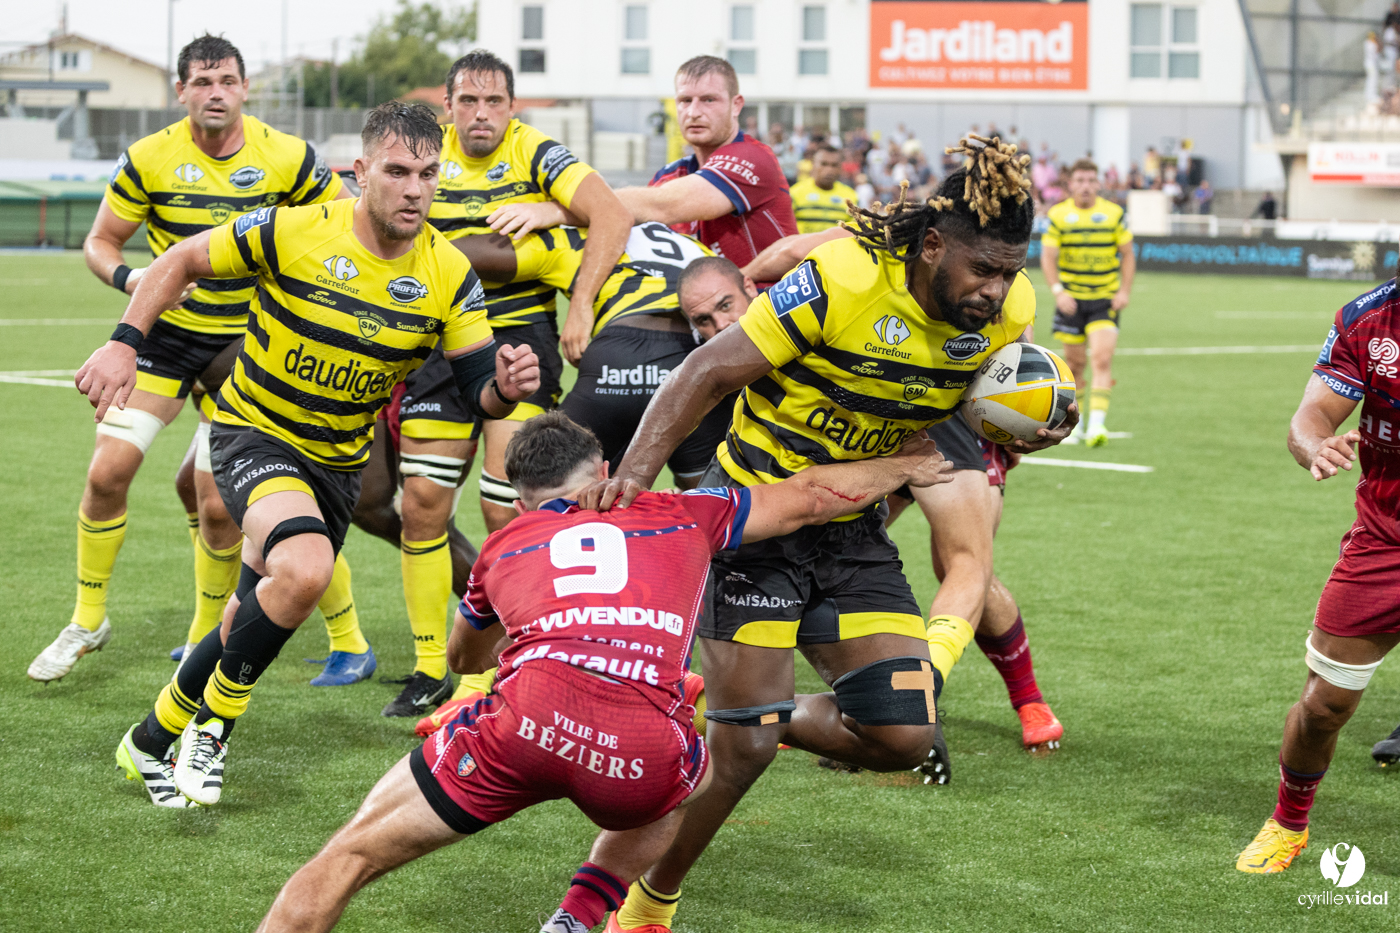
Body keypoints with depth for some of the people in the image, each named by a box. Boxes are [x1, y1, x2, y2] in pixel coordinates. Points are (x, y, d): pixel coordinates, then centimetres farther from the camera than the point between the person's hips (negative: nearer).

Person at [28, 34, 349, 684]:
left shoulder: (287, 159, -10)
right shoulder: (149, 159, -8)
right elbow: (100, 243, 1)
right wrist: (130, 278, -19)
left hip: (246, 344, -1)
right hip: (166, 333, 1)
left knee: (218, 504, -8)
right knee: (107, 471, -8)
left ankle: (205, 641, 13)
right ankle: (88, 619, 13)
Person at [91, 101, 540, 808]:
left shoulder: (449, 274, -11)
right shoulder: (294, 231, -20)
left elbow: (478, 389, -8)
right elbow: (184, 260, -7)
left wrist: (506, 387, -32)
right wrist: (125, 343, -16)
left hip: (338, 458, 5)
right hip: (254, 432, -5)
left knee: (262, 618, 14)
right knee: (306, 569, -32)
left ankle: (154, 740, 38)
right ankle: (211, 727, -11)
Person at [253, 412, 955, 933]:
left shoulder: (503, 545, 30)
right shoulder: (679, 515, 28)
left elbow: (464, 658, 49)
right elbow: (810, 496, 36)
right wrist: (902, 465, 54)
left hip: (525, 717, 0)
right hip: (644, 751, 0)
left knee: (349, 857, 14)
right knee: (697, 778, 37)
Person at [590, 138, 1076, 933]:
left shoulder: (1006, 314, -7)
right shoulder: (843, 279, -25)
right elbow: (712, 371, -21)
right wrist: (637, 471, -32)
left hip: (853, 531, 5)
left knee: (903, 739, -7)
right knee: (740, 748, -9)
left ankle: (778, 720, 24)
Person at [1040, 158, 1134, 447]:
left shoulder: (1113, 213, 1)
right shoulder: (1058, 215, 0)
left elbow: (1127, 253, 7)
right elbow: (1048, 256, -3)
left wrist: (1124, 291, -5)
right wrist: (1058, 291, -17)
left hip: (1105, 298, -1)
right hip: (1071, 298, 1)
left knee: (1102, 358, -17)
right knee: (1074, 362, 6)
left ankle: (1097, 424, -23)